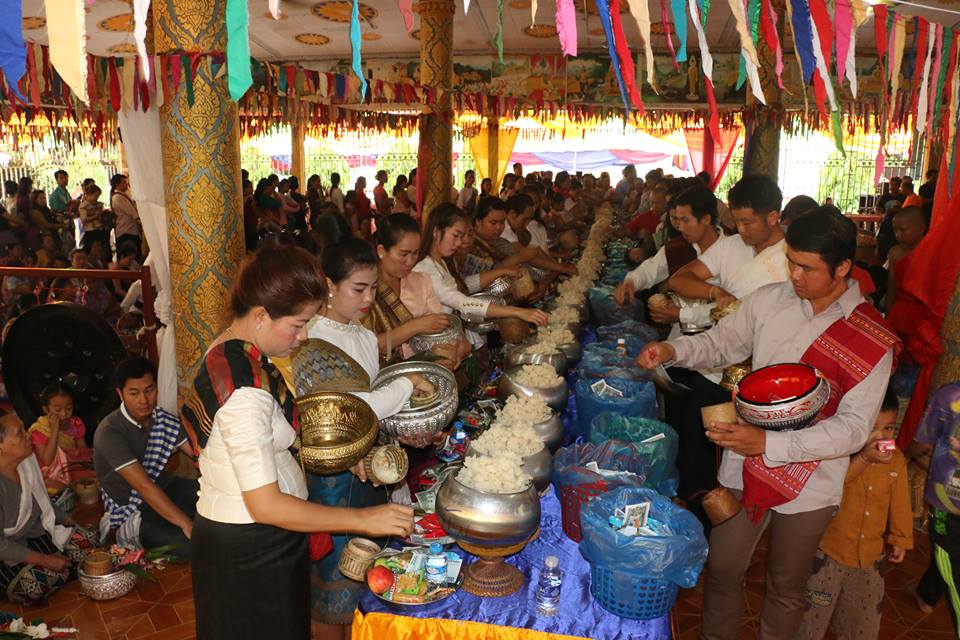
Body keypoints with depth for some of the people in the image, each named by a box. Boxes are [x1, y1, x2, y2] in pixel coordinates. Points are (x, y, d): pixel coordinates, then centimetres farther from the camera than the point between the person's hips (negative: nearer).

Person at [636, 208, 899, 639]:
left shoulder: (872, 339, -16)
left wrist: (769, 443, -30)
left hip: (809, 484, -2)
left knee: (786, 588, 20)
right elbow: (721, 343, 6)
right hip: (744, 468, 3)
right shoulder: (768, 301, -8)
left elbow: (854, 427, -19)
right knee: (722, 570, 18)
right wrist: (672, 350, -15)